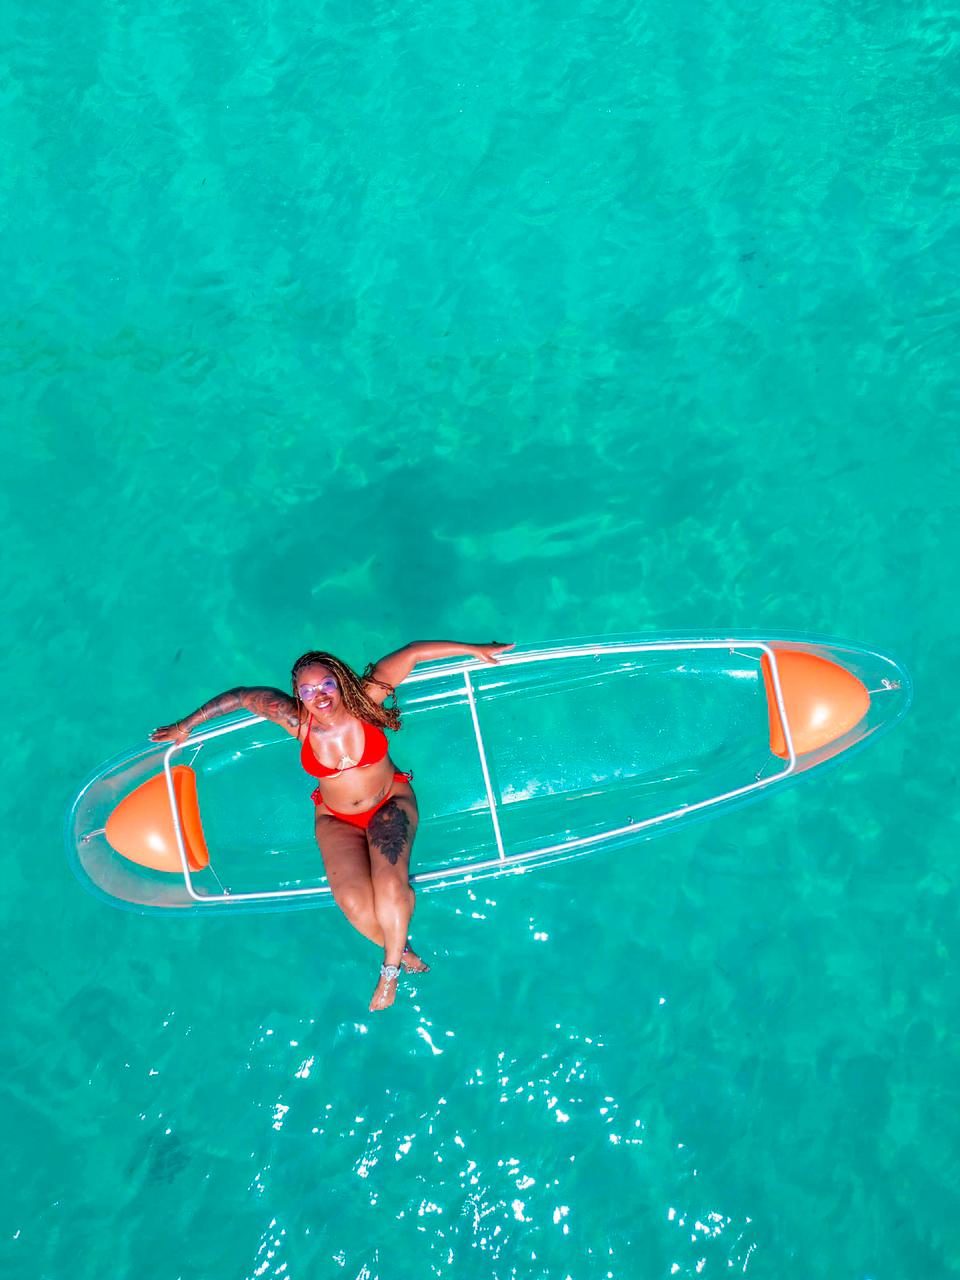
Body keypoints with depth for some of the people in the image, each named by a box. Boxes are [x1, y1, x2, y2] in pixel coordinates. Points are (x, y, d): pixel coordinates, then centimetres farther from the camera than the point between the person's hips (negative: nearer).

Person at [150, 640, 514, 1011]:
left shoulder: (363, 699, -21)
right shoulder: (297, 720, -17)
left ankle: (390, 968, -1)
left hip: (391, 803, -1)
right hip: (336, 820, 1)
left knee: (389, 884, -27)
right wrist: (184, 726, 4)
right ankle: (401, 950, 7)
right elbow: (239, 696, -5)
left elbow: (411, 653, -17)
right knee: (353, 901, -23)